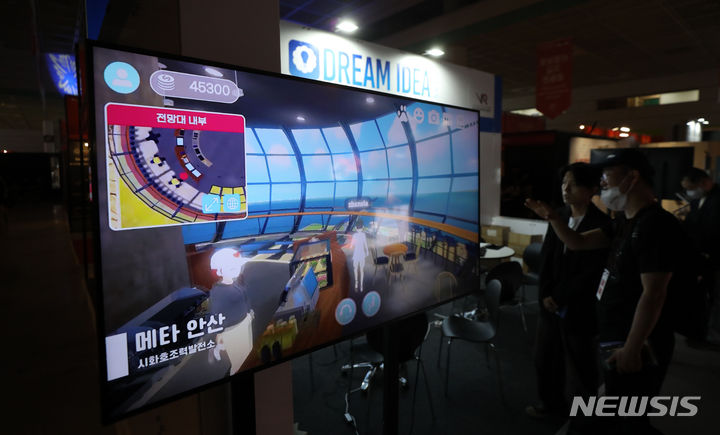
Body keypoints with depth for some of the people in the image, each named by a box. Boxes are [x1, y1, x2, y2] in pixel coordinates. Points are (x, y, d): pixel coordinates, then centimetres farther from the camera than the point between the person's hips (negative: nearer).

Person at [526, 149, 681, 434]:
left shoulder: (656, 225, -23)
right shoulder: (624, 221, 8)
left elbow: (653, 294, -26)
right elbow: (578, 243, 12)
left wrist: (631, 349, -24)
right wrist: (552, 218, -4)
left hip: (636, 346, -10)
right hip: (617, 339, 10)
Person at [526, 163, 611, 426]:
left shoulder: (602, 224, -14)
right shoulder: (558, 217, 5)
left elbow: (592, 272, -16)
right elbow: (547, 258, 6)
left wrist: (561, 299, -14)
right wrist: (546, 294, -4)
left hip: (578, 308, -6)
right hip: (550, 303, 6)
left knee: (580, 365, 12)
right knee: (545, 358, 18)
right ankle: (553, 404, 41)